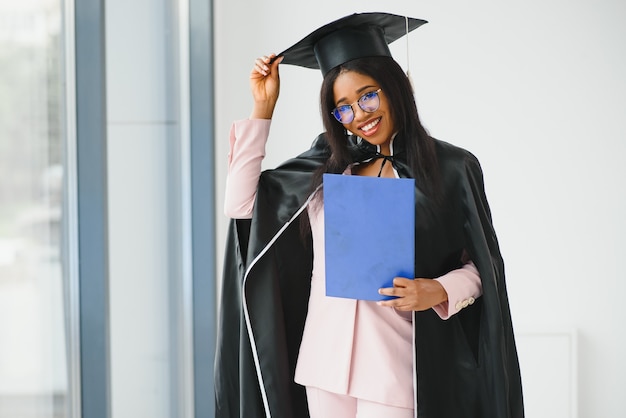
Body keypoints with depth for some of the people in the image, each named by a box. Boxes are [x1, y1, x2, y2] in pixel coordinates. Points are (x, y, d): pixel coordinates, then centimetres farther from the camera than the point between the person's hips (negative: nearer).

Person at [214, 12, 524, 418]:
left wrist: (438, 292, -17)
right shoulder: (327, 163, 10)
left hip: (395, 369, -4)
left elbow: (482, 268, 3)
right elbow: (241, 204, 6)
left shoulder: (451, 168, -1)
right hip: (324, 363, 4)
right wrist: (263, 110, 7)